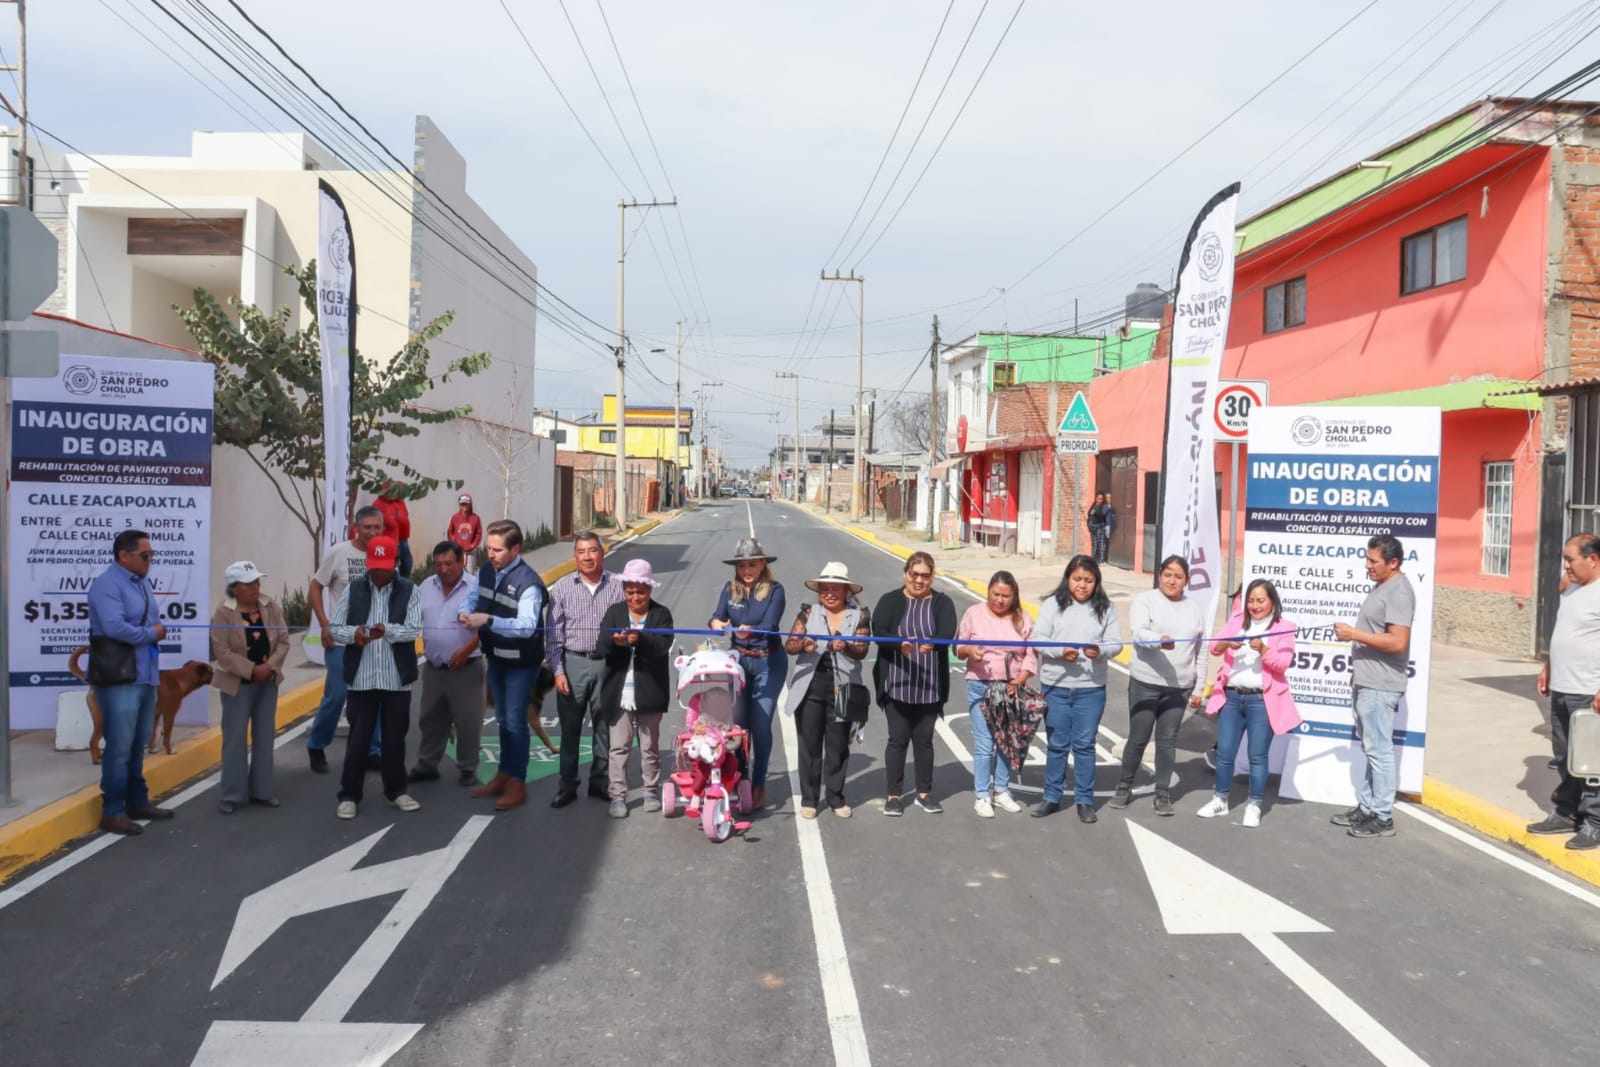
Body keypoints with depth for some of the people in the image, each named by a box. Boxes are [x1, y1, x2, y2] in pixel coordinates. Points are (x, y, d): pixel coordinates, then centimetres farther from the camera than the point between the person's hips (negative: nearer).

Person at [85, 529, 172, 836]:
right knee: (120, 746, -5)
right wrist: (151, 634, -10)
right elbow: (115, 627, -25)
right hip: (119, 677, -8)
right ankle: (113, 812, 4)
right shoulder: (107, 584, -13)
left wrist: (156, 632, 0)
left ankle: (138, 802, 27)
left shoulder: (143, 582, 13)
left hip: (146, 675, 8)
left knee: (138, 745, 16)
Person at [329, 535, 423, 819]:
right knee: (358, 738, 5)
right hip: (362, 678, 0)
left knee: (395, 737, 11)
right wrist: (353, 633, -20)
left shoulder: (409, 591, -1)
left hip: (396, 679, 0)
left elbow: (414, 629, -11)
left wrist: (387, 630, -29)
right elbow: (334, 628, 2)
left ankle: (396, 790, 25)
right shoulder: (352, 590, 3)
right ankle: (349, 795, 15)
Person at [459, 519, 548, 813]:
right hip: (496, 657, 8)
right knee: (502, 719, 19)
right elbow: (473, 596, 8)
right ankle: (504, 775, 33)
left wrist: (488, 620, -43)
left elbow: (526, 626, -33)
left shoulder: (528, 582, -25)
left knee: (516, 722, 0)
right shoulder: (487, 571, 0)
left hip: (521, 662, -8)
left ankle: (517, 785, 11)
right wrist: (466, 612, -17)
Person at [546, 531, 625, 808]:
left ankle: (600, 781, 23)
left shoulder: (617, 586, -1)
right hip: (573, 663, 0)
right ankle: (567, 785, 19)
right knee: (570, 728, 7)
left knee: (604, 725, 9)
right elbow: (553, 634, 1)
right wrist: (558, 671, -4)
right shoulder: (562, 588, 1)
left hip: (607, 663, 0)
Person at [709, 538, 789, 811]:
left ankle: (759, 785, 7)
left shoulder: (774, 589, -10)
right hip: (738, 660, 3)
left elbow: (770, 625, -21)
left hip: (768, 663, -3)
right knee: (738, 722, 4)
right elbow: (716, 618, -6)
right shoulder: (730, 589, 2)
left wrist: (750, 631, -42)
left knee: (760, 724, -5)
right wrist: (717, 624, -31)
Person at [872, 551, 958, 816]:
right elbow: (878, 633, -11)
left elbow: (947, 635, -12)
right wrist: (899, 644, -31)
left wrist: (932, 644, -35)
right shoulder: (889, 601, 1)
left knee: (924, 739, 11)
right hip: (896, 684, -1)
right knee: (898, 738, 5)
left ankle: (924, 793, 24)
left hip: (930, 686, 1)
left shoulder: (943, 603, 3)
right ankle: (894, 795, 15)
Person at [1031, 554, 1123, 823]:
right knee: (1057, 744, 11)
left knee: (1084, 745, 7)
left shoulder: (1105, 608, 1)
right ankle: (1052, 798, 22)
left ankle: (1085, 800, 19)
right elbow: (1038, 638, -4)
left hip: (1091, 688, 0)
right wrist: (1060, 651, -21)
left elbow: (1116, 643, -1)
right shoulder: (1053, 604, -1)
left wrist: (1100, 651, -22)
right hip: (1055, 686, 0)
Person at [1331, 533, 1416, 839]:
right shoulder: (1381, 586, 15)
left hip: (1380, 686, -10)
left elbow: (1398, 642, -25)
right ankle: (1366, 808, 24)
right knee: (1370, 749, 16)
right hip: (1366, 682, 10)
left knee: (1379, 750, -4)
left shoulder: (1399, 592, -17)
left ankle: (1382, 818, 3)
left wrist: (1353, 634, -21)